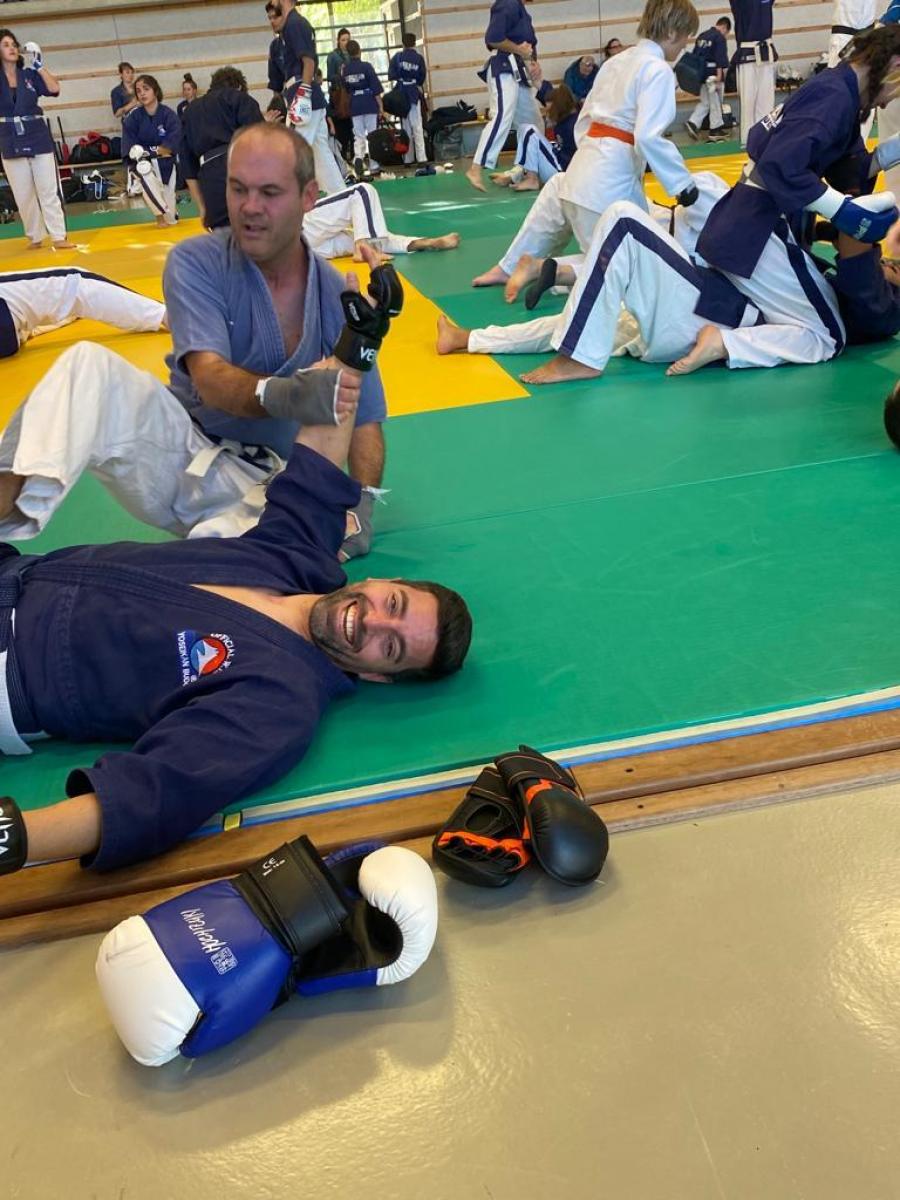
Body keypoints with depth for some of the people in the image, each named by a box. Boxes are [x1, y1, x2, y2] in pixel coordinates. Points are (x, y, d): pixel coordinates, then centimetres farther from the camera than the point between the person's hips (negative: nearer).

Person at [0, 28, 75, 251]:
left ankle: (59, 237, -3)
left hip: (38, 137, 0)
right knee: (23, 195, 5)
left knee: (48, 190, -3)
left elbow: (54, 88, -8)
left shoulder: (30, 75, 5)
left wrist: (39, 65, -8)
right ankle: (35, 237, 16)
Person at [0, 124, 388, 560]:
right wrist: (281, 394, -45)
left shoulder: (335, 297, -2)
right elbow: (210, 379, -22)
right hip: (182, 449, 1)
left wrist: (361, 504, -19)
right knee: (89, 364, -27)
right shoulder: (196, 263, -6)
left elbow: (364, 419, 1)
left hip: (266, 485, -1)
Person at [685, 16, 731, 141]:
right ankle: (715, 130, 10)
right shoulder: (720, 38, -10)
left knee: (704, 102, 15)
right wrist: (719, 77, -18)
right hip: (713, 74, -7)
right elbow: (720, 59, -17)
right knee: (715, 103, 4)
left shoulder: (701, 36, 12)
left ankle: (692, 123, -4)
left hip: (700, 73, 7)